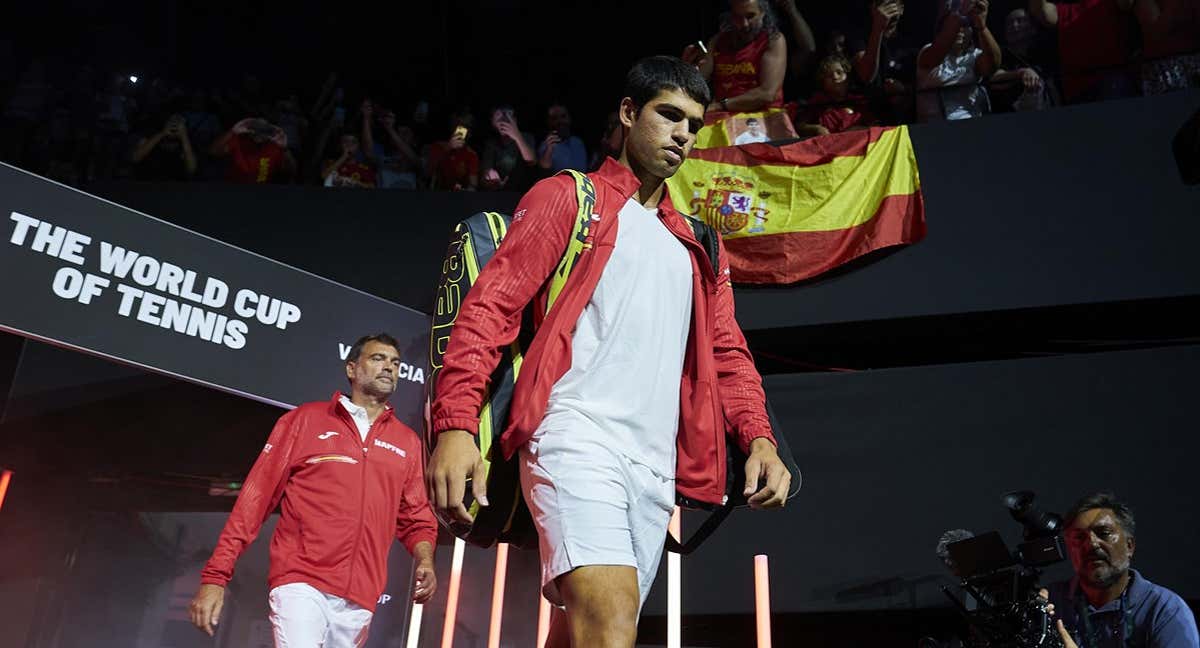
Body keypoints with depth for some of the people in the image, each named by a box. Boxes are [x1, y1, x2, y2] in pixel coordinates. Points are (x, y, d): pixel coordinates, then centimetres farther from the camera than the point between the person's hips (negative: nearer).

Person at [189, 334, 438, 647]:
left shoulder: (408, 442, 13)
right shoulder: (306, 419, 6)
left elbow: (415, 517, 17)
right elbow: (257, 496, 2)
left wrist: (425, 561, -4)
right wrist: (215, 576, -3)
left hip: (359, 600, 4)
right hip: (301, 581, -3)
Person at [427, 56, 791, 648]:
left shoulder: (697, 246, 25)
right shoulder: (568, 198, 9)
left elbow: (726, 350, 22)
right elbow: (491, 305, -1)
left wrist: (758, 438, 3)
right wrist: (456, 422, -15)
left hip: (656, 466, 6)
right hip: (578, 438, -5)